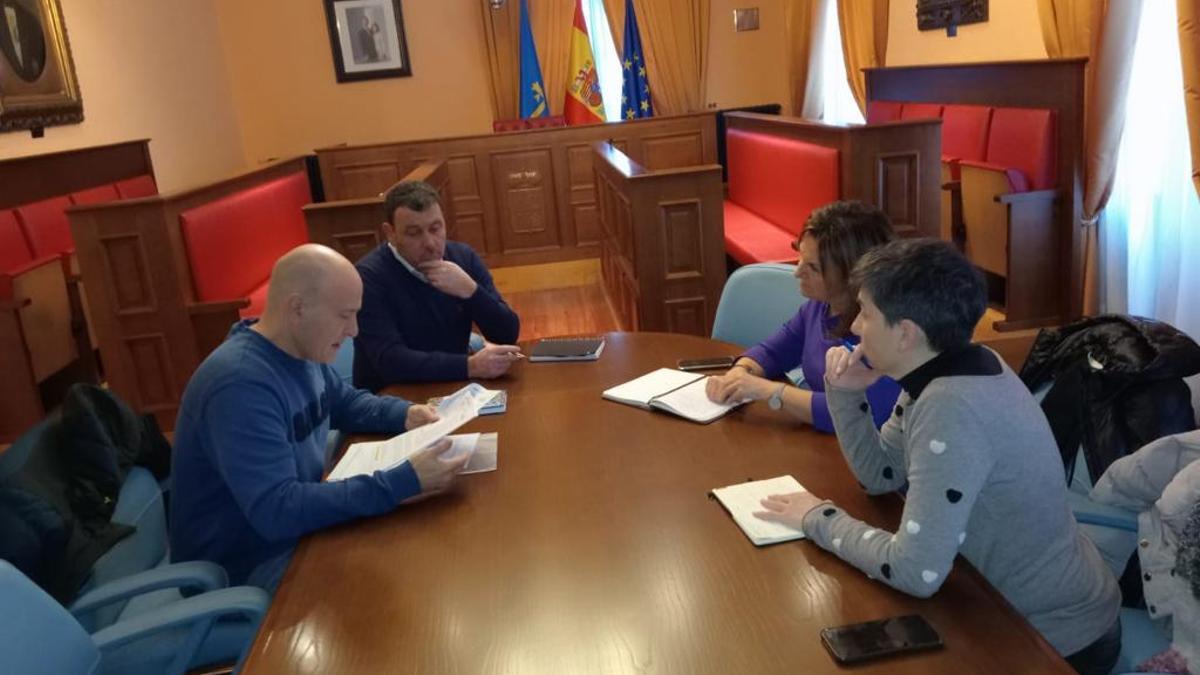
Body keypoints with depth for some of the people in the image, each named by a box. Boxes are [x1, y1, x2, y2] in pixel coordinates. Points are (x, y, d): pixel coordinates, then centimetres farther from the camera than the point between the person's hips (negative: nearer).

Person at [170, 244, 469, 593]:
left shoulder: (302, 351, -1)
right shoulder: (241, 384, -30)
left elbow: (344, 402, 19)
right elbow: (276, 511, -36)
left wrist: (404, 413, -2)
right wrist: (404, 482, -38)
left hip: (298, 529, 9)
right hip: (247, 566, -9)